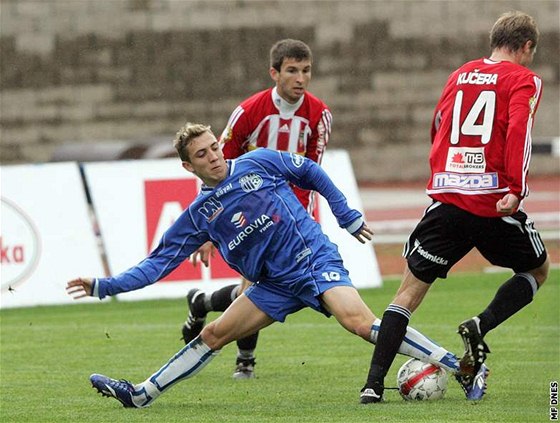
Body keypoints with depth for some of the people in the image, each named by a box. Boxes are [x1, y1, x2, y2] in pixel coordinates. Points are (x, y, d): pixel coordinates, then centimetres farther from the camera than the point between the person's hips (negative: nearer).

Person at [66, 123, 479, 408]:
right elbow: (158, 263, 8)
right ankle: (140, 394, 12)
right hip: (277, 285, 5)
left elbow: (312, 173, 12)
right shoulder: (198, 216, 7)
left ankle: (457, 365, -31)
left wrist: (347, 216, 10)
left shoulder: (259, 162, -2)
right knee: (213, 335, 2)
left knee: (358, 321, -28)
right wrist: (105, 286, -1)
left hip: (316, 259, -5)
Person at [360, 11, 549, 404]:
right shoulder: (524, 79, 2)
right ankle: (482, 325, -3)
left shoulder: (460, 75, 17)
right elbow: (518, 130, -14)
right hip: (494, 202, -3)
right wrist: (516, 190, -21)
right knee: (537, 270, 22)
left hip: (446, 198, 3)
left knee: (411, 290, 6)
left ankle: (374, 382, -7)